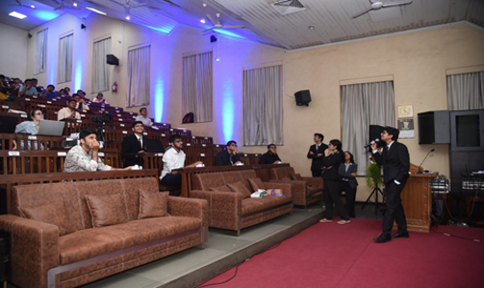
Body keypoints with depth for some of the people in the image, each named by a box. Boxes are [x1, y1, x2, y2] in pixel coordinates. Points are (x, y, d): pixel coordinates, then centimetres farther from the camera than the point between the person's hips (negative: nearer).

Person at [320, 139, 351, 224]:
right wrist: (327, 166, -9)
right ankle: (328, 217, 18)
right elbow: (324, 163, 11)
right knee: (327, 198, 10)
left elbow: (327, 163, -19)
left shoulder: (338, 155, -13)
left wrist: (326, 155, -7)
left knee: (336, 198, -6)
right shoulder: (332, 155, 13)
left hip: (333, 179, -9)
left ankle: (346, 218, 1)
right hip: (328, 178, 9)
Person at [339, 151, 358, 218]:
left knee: (350, 200, 0)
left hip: (351, 184, -1)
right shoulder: (341, 165, 9)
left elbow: (353, 175, -9)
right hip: (343, 184, 1)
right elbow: (339, 173, -9)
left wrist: (345, 175, -12)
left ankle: (350, 215, 11)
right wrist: (350, 175, -13)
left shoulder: (354, 165, 5)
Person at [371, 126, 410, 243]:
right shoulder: (386, 148, 13)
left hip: (396, 180, -9)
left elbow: (405, 166, -15)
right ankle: (402, 231, 27)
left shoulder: (400, 147, -12)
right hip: (389, 181, 9)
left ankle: (386, 234, -6)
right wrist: (374, 150, 5)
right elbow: (380, 162, 14)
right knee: (396, 205, 15)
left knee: (390, 206, -9)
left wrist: (397, 180, -17)